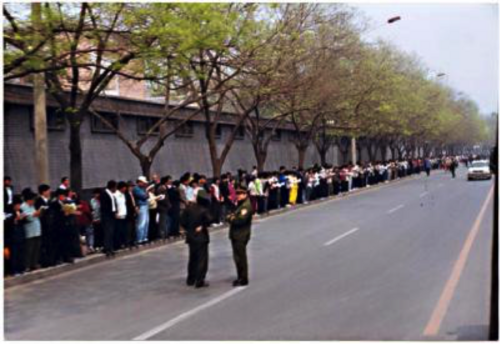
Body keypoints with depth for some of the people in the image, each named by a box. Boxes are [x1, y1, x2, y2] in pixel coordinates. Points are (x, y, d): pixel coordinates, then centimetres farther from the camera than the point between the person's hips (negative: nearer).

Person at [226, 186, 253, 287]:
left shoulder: (247, 205, -16)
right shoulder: (240, 204, 17)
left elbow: (241, 219, -25)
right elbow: (234, 215, 20)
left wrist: (231, 219, -9)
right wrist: (231, 217, -3)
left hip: (241, 236, -10)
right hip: (235, 235, 10)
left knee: (240, 258, -4)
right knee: (237, 257, 16)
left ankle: (243, 279, 5)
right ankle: (240, 277, 26)